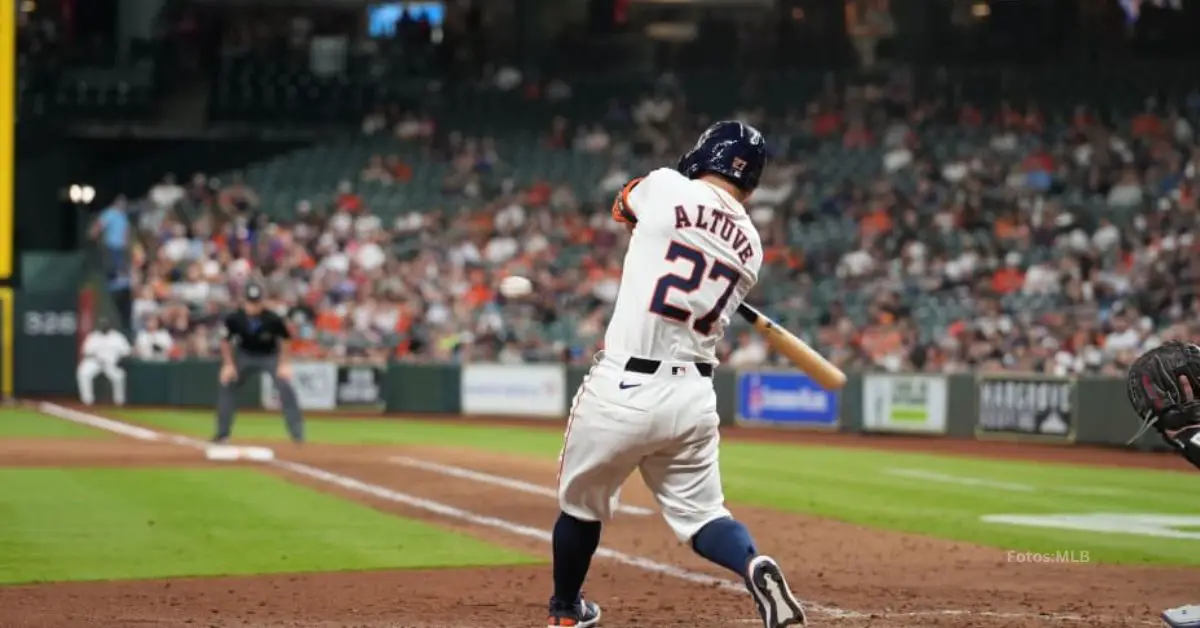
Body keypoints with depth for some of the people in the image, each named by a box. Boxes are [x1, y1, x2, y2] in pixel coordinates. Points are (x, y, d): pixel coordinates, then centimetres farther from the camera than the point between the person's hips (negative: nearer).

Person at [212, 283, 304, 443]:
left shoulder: (273, 320, -27)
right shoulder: (234, 319, -24)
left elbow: (282, 340, -10)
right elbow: (225, 341, -6)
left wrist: (284, 364, -15)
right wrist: (228, 364, -11)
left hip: (271, 356, -2)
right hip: (245, 355, 2)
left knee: (285, 387, -19)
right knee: (226, 385, -6)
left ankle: (297, 433, -11)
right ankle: (222, 432, 8)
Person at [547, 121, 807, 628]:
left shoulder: (667, 188, -5)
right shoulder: (751, 247, 9)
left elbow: (623, 206, 18)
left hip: (621, 390, -4)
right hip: (694, 396, 4)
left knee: (582, 504, 18)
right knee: (700, 514, 14)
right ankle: (755, 567, -17)